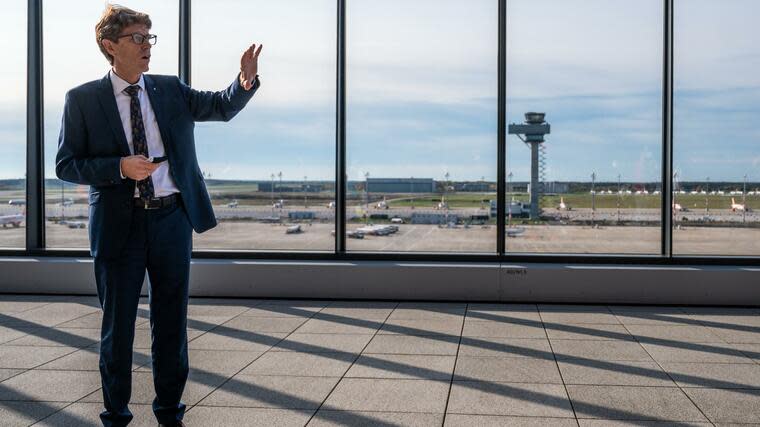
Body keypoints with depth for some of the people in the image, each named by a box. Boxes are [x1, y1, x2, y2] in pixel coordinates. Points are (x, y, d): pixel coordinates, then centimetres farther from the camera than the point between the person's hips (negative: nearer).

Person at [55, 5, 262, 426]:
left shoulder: (171, 90, 8)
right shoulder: (82, 99, -1)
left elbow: (222, 107, 1)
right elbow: (66, 165, -3)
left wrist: (246, 82, -20)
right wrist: (120, 167, -19)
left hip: (172, 219, 3)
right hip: (119, 223, -2)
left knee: (171, 320, 11)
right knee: (117, 324, 9)